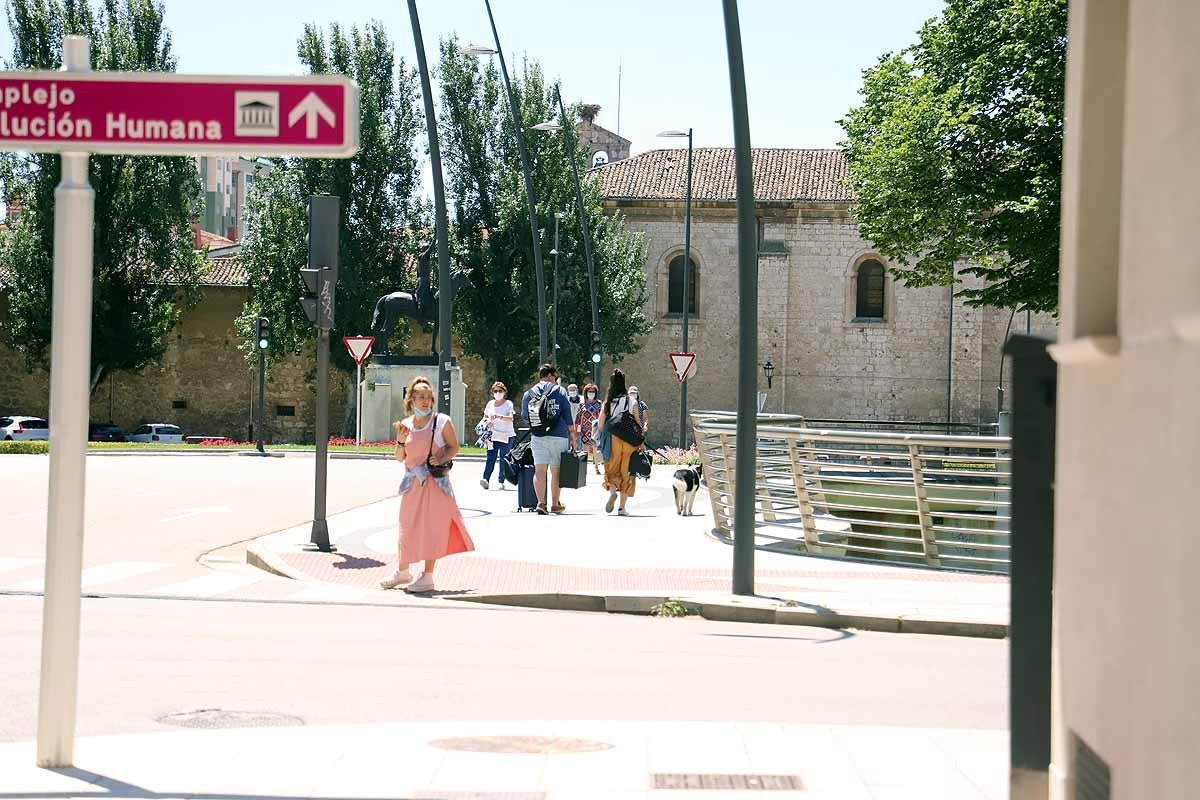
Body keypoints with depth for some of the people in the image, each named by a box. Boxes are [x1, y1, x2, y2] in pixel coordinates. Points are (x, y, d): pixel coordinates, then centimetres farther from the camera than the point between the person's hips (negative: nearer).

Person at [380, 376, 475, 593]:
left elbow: (454, 447, 1)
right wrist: (401, 440, -8)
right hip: (412, 482, 4)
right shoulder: (405, 424, 6)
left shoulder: (442, 422, -4)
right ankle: (403, 571, 28)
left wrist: (441, 459, -17)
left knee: (432, 526, -4)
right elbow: (400, 457, 9)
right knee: (407, 526, 11)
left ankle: (428, 577, 2)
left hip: (435, 481, -4)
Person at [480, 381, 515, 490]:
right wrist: (487, 421, -3)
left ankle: (501, 481, 3)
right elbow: (484, 417, 21)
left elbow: (511, 418, -14)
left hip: (506, 436, -3)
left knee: (503, 459, -2)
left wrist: (499, 416, -31)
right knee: (490, 458, -9)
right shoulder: (490, 404, 13)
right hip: (493, 435, 3)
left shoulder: (508, 403, 0)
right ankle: (486, 479, -20)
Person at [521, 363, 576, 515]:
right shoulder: (560, 391, 0)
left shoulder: (529, 393, 6)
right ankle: (555, 504, 16)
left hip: (538, 437, 2)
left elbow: (524, 416, 14)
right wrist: (572, 437, 4)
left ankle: (541, 503, -12)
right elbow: (568, 416, -1)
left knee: (539, 470, -1)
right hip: (559, 436, -1)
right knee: (556, 471, 7)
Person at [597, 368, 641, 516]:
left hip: (612, 440, 0)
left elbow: (600, 425, -2)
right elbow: (638, 424, -1)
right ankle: (622, 507, 7)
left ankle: (612, 491, -17)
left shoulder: (607, 402, -1)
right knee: (627, 473, 9)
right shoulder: (632, 402, -1)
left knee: (612, 470, 15)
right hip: (629, 442, 0)